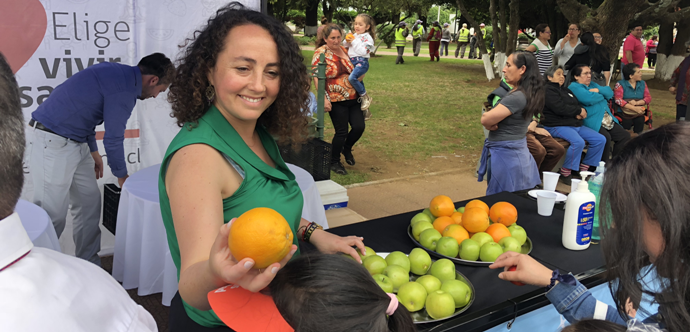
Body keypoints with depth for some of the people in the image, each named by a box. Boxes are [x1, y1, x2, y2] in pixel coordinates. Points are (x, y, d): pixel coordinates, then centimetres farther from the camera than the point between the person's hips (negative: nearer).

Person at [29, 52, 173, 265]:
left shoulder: (118, 73, 10)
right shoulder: (124, 88, -19)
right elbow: (113, 139, -13)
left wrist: (92, 150, 22)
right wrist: (122, 176, 2)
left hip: (76, 143, 10)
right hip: (54, 144, -10)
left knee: (90, 203, 11)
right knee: (52, 217, -7)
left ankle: (90, 267, 19)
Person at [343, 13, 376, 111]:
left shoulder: (367, 37, -4)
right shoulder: (354, 36, 17)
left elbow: (363, 52, -18)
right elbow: (344, 46, 25)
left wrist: (354, 42, -14)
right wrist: (347, 41, 4)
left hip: (361, 62, -8)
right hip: (352, 62, 8)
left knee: (352, 78, -33)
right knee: (358, 81, 10)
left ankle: (365, 97, -16)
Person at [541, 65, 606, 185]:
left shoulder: (565, 90, 25)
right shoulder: (548, 90, -6)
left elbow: (578, 105, 21)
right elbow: (560, 108, -19)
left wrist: (582, 113, -4)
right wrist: (578, 111, -5)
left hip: (575, 125, 10)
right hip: (557, 126, -10)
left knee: (600, 139, -1)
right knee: (578, 142, -34)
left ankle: (583, 168, 5)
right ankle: (565, 173, -22)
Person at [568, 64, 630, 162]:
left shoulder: (592, 84, 24)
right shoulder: (574, 87, -5)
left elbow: (610, 92, 14)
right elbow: (589, 99, -20)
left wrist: (598, 90, -6)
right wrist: (602, 96, 1)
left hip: (608, 120, 9)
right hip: (592, 123, -9)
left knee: (625, 136, 0)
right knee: (605, 137, -32)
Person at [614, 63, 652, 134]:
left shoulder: (642, 84, 13)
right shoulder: (620, 84, -4)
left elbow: (648, 98, 5)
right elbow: (618, 100, -16)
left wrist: (637, 103, -17)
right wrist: (634, 108, -23)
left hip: (638, 113, 4)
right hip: (623, 112, -4)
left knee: (640, 120, -28)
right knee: (627, 122, -33)